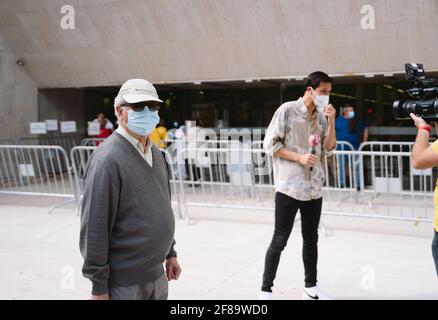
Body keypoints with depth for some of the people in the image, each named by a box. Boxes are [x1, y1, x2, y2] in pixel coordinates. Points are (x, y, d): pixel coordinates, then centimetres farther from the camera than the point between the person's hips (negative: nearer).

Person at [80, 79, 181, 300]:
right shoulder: (108, 159, -18)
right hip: (124, 282, -8)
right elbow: (94, 227, -19)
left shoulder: (155, 152, 8)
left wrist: (170, 252, 18)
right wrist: (99, 286, -16)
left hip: (157, 274, 8)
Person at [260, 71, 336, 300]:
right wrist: (299, 157, -16)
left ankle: (310, 287, 28)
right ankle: (266, 290, 10)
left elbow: (329, 148, 7)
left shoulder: (322, 115, 9)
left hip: (314, 188, 6)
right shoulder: (287, 110, -8)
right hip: (289, 186, -6)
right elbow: (270, 144, -9)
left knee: (311, 239, 15)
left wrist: (331, 122, -6)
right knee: (279, 240, -1)